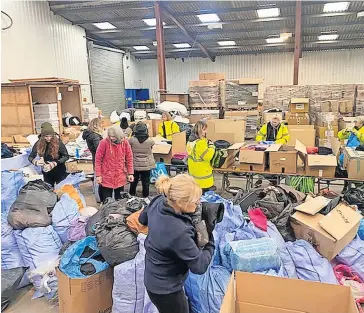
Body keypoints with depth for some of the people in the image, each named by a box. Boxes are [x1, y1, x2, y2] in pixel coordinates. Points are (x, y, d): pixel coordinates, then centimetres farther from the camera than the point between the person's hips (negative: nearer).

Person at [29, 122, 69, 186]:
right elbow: (30, 157, -3)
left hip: (59, 171, -3)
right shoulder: (38, 144, -8)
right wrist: (36, 162, -26)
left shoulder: (58, 142, -16)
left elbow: (66, 156, -17)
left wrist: (55, 163, -28)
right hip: (47, 172, 3)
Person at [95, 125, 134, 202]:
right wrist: (98, 175, -9)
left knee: (120, 200, 14)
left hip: (120, 178, 2)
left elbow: (129, 159, 4)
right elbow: (98, 159, -7)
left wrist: (130, 173, 1)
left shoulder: (125, 143, -5)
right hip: (106, 177, -2)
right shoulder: (104, 142, -12)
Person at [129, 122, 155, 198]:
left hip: (135, 165, 1)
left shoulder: (132, 140, -18)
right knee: (145, 182, 12)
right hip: (146, 165, -1)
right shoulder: (150, 141, -18)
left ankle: (132, 195, 33)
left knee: (134, 181, 19)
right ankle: (145, 196, 22)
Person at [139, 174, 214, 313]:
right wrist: (210, 242, -10)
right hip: (165, 289, -7)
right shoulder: (178, 232, -39)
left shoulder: (158, 202, -17)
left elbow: (143, 219, 7)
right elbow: (200, 266, -25)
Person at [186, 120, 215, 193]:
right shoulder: (200, 142, -23)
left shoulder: (191, 140, 7)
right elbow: (208, 156, -21)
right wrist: (211, 146, -10)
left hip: (193, 171, 9)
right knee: (204, 193, 1)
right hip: (202, 174, -9)